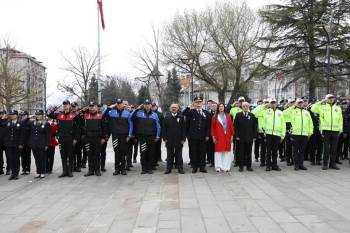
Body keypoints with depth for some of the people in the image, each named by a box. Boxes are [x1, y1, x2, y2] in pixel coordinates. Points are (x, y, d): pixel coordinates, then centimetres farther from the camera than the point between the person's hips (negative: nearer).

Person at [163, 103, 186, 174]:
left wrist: (183, 139, -6)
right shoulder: (167, 117, 3)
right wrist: (165, 138, -2)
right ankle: (169, 168, 15)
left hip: (179, 140, -1)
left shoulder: (181, 117, 0)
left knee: (179, 155, 6)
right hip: (169, 140, 1)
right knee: (169, 155, 8)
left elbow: (184, 128, -1)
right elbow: (164, 128, 4)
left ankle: (180, 168, 13)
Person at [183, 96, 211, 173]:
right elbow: (183, 114, -18)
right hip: (193, 136, -2)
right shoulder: (191, 112, 2)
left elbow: (208, 125, 8)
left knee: (202, 152, 6)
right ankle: (194, 167, 14)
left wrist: (207, 135, 1)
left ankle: (202, 167, 16)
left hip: (203, 137, 2)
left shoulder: (206, 113, 9)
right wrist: (190, 108, -25)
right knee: (193, 152, 4)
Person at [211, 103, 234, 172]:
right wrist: (213, 136, -3)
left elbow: (231, 126, 8)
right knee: (218, 151, -2)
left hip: (227, 136, 2)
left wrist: (232, 135, 3)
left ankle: (226, 167, 9)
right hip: (218, 137, -2)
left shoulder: (228, 116, 8)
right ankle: (219, 167, 2)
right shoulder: (215, 117, 2)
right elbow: (212, 127, 3)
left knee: (227, 151, 3)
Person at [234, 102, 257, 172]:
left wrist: (254, 136, 0)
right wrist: (237, 135, -5)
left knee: (249, 152, 6)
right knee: (241, 152, 3)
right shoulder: (238, 115, 4)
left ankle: (248, 166, 13)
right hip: (241, 137, -1)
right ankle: (241, 166, 10)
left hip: (249, 137, 1)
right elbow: (235, 126, 1)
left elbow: (255, 126, 6)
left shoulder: (252, 115, 7)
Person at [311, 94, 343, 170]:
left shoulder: (338, 108, 14)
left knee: (334, 148, 7)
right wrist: (320, 102, -7)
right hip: (326, 130, -3)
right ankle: (325, 164, 6)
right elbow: (313, 109, -6)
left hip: (335, 131, 3)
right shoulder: (322, 107, 5)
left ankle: (332, 164, 16)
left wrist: (340, 128, 8)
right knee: (326, 148, -1)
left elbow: (340, 119, 17)